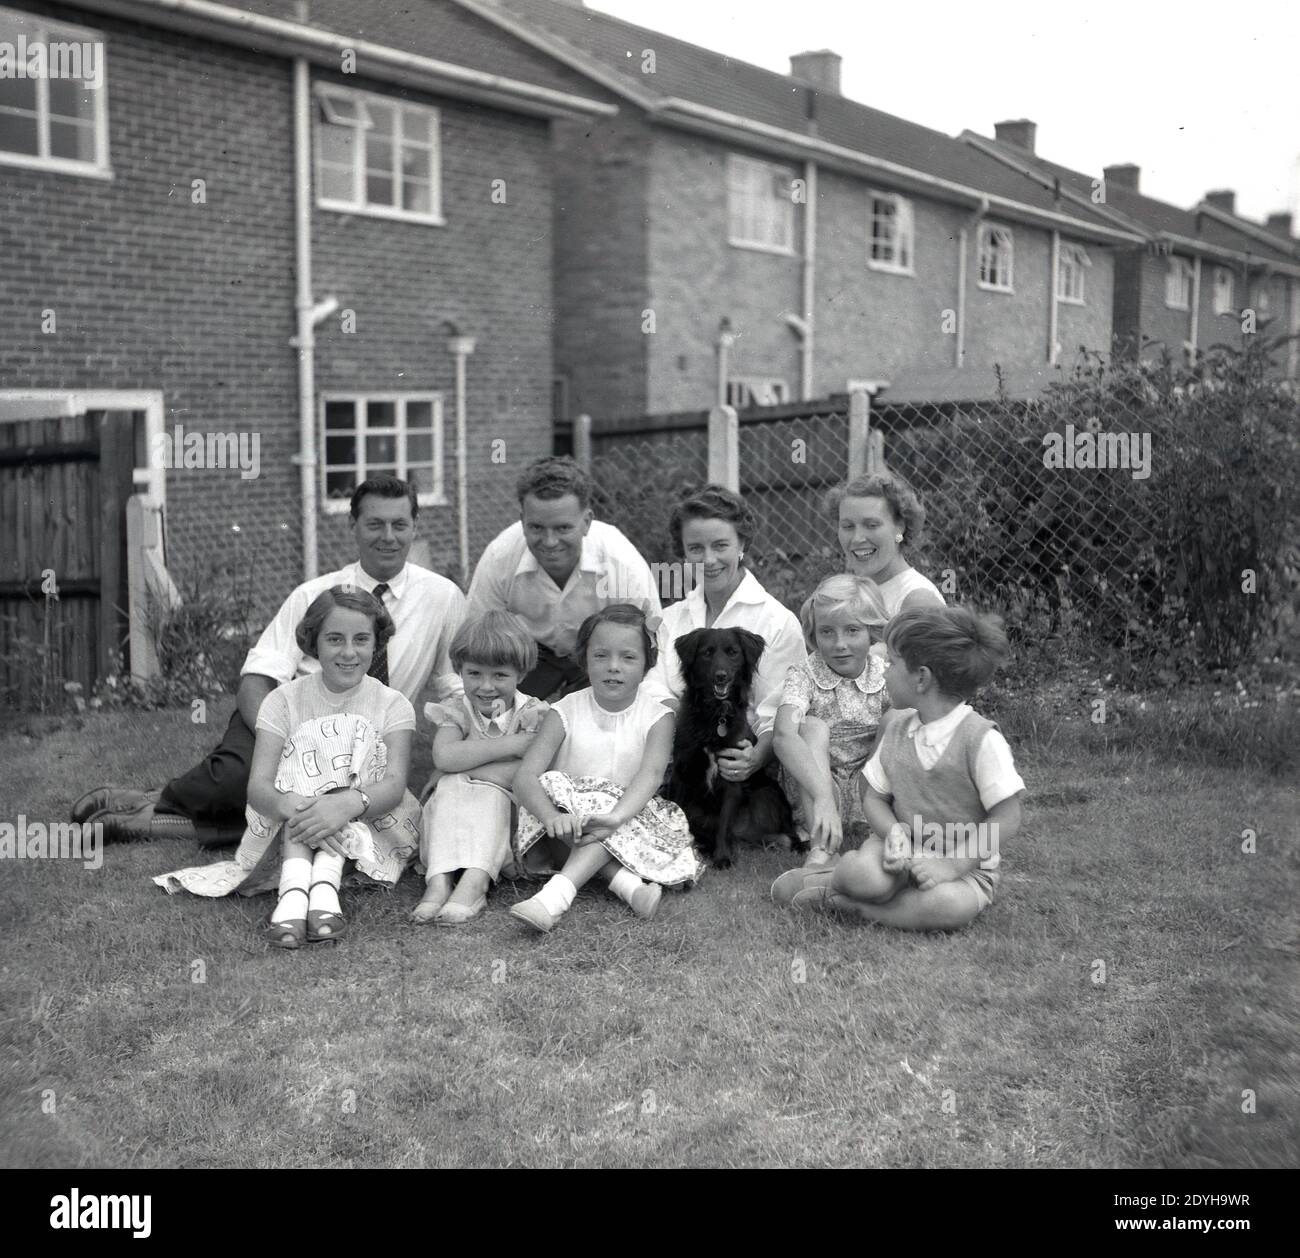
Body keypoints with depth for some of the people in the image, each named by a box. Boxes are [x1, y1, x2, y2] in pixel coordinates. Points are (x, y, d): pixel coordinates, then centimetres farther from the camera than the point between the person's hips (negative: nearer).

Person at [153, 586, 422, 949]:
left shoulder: (392, 704, -2)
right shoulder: (283, 700, -1)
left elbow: (394, 783, -20)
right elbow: (258, 786, -16)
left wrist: (348, 803, -43)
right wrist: (295, 807, -40)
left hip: (370, 830, 0)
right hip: (291, 835, 1)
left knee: (357, 736, -21)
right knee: (307, 739, -22)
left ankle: (325, 881, -41)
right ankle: (294, 884, -43)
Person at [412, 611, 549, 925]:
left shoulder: (532, 714, -3)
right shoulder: (454, 712, 3)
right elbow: (444, 756, -19)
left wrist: (460, 769, -15)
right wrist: (512, 744, -21)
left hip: (508, 813, -2)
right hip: (455, 816, 2)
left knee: (489, 793, -30)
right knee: (450, 788, -27)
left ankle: (475, 882, -47)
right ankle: (439, 880, -42)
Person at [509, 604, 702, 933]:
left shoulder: (657, 718, -3)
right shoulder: (565, 712, -3)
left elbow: (651, 774, -22)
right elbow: (525, 776, -14)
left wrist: (615, 816, -44)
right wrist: (552, 816, -37)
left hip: (629, 813, -1)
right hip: (567, 809, 1)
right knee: (552, 784, -30)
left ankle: (557, 894, -47)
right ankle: (626, 881, -37)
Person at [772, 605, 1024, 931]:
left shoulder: (981, 739, -17)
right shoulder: (896, 727, 2)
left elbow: (1006, 820, -15)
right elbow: (875, 798, 7)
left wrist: (950, 865, -21)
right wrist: (895, 832, -16)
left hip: (967, 864, -2)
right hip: (905, 850, 2)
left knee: (951, 905, -37)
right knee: (863, 875, -33)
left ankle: (846, 903, -19)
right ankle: (833, 875, 0)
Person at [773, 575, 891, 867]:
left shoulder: (886, 676, -5)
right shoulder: (803, 675, -12)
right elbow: (783, 735, -32)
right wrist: (823, 796, -46)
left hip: (869, 797, 2)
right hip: (812, 793, -1)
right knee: (811, 728, -26)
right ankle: (821, 850, -38)